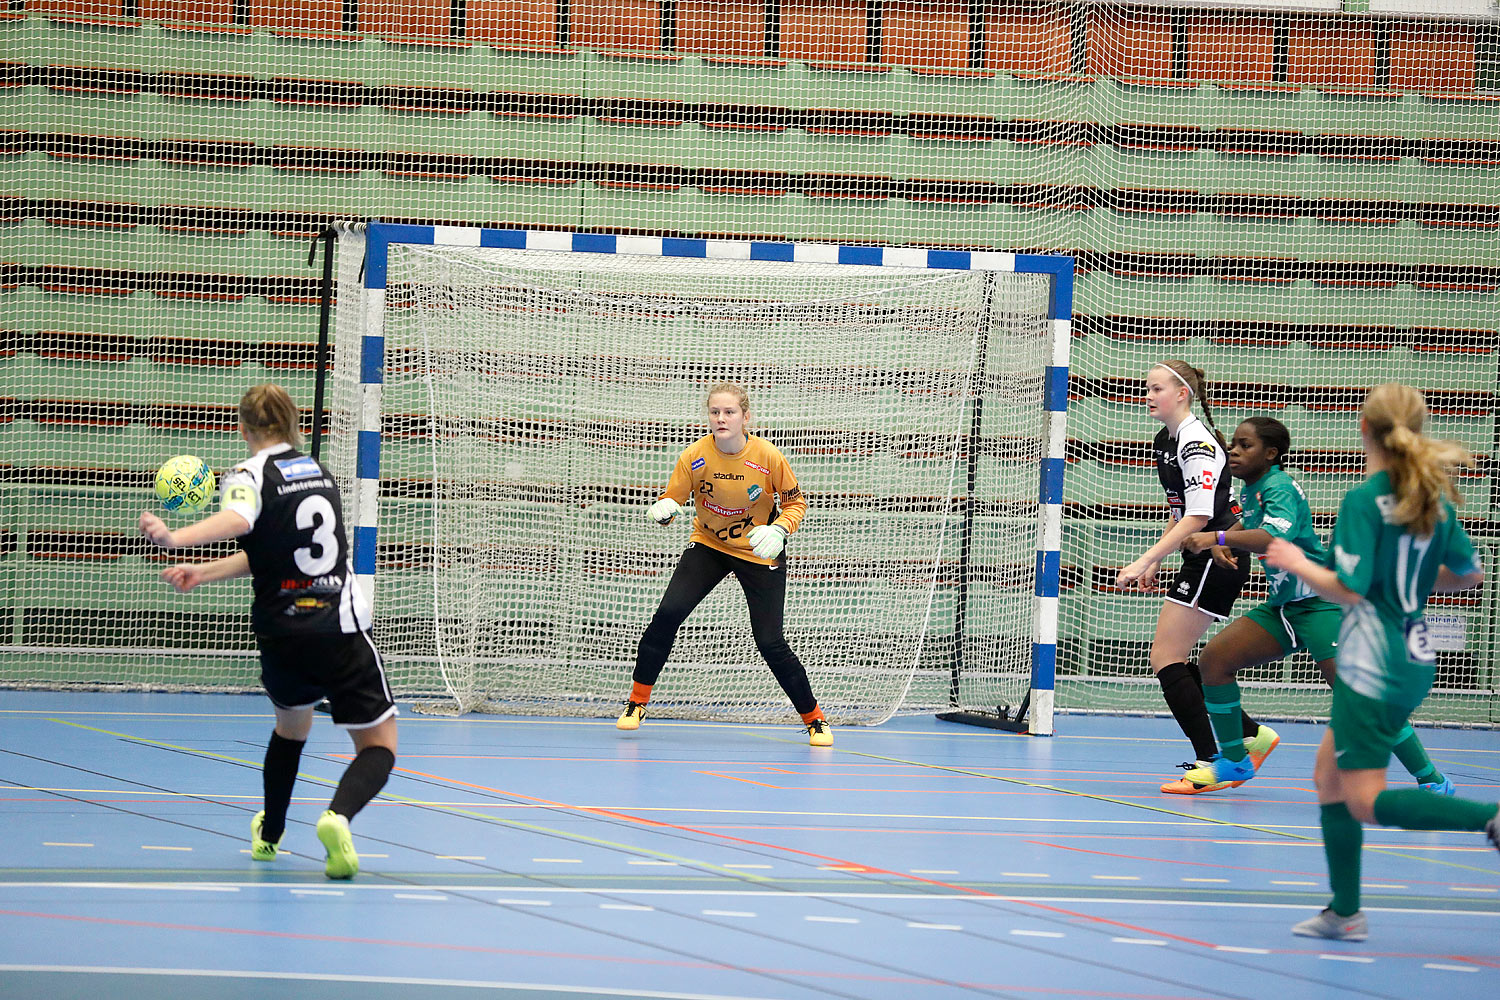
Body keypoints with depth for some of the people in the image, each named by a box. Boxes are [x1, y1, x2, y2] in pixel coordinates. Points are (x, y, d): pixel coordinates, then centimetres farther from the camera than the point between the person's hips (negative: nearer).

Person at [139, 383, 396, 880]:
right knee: (378, 746, 3)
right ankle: (338, 816, -26)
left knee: (292, 724, 30)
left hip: (282, 632, 0)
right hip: (342, 627, 0)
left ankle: (269, 833, 41)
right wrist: (203, 572, 16)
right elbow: (268, 552, 14)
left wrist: (174, 537, -42)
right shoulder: (319, 471, 12)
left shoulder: (250, 474, -3)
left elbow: (237, 521, -29)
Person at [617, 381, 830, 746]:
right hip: (708, 545, 2)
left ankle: (814, 718, 12)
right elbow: (671, 498, -7)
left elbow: (795, 502, -5)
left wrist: (779, 530, -24)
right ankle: (638, 701, 0)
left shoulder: (768, 457, -19)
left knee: (770, 643, -8)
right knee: (668, 613, -18)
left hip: (759, 552, -2)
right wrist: (663, 510, -31)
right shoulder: (694, 456, -16)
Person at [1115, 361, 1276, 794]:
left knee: (1166, 657, -11)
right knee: (1170, 659, 10)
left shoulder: (1197, 443, -18)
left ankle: (1210, 765, -10)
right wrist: (1155, 561, 18)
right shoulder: (1164, 441, 11)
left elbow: (1198, 517, -24)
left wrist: (1143, 561, -25)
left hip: (1218, 557, -10)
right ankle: (1251, 734, 18)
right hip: (1203, 561, 10)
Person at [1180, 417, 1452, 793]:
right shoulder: (1252, 489, 9)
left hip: (1318, 603, -9)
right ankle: (1234, 760, 9)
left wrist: (1217, 537, -45)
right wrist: (1223, 543, 15)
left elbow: (1275, 537, -38)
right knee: (1214, 658, -3)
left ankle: (1432, 781, -12)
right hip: (1282, 606, 9)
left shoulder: (1279, 488, -17)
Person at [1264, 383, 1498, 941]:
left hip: (1373, 666, -8)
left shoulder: (1363, 501, -16)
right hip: (1415, 660, 8)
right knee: (1329, 777, 17)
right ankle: (1344, 912, 16)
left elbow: (1348, 590, -21)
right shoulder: (1435, 497, 6)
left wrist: (1297, 563, -6)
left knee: (1366, 804, -5)